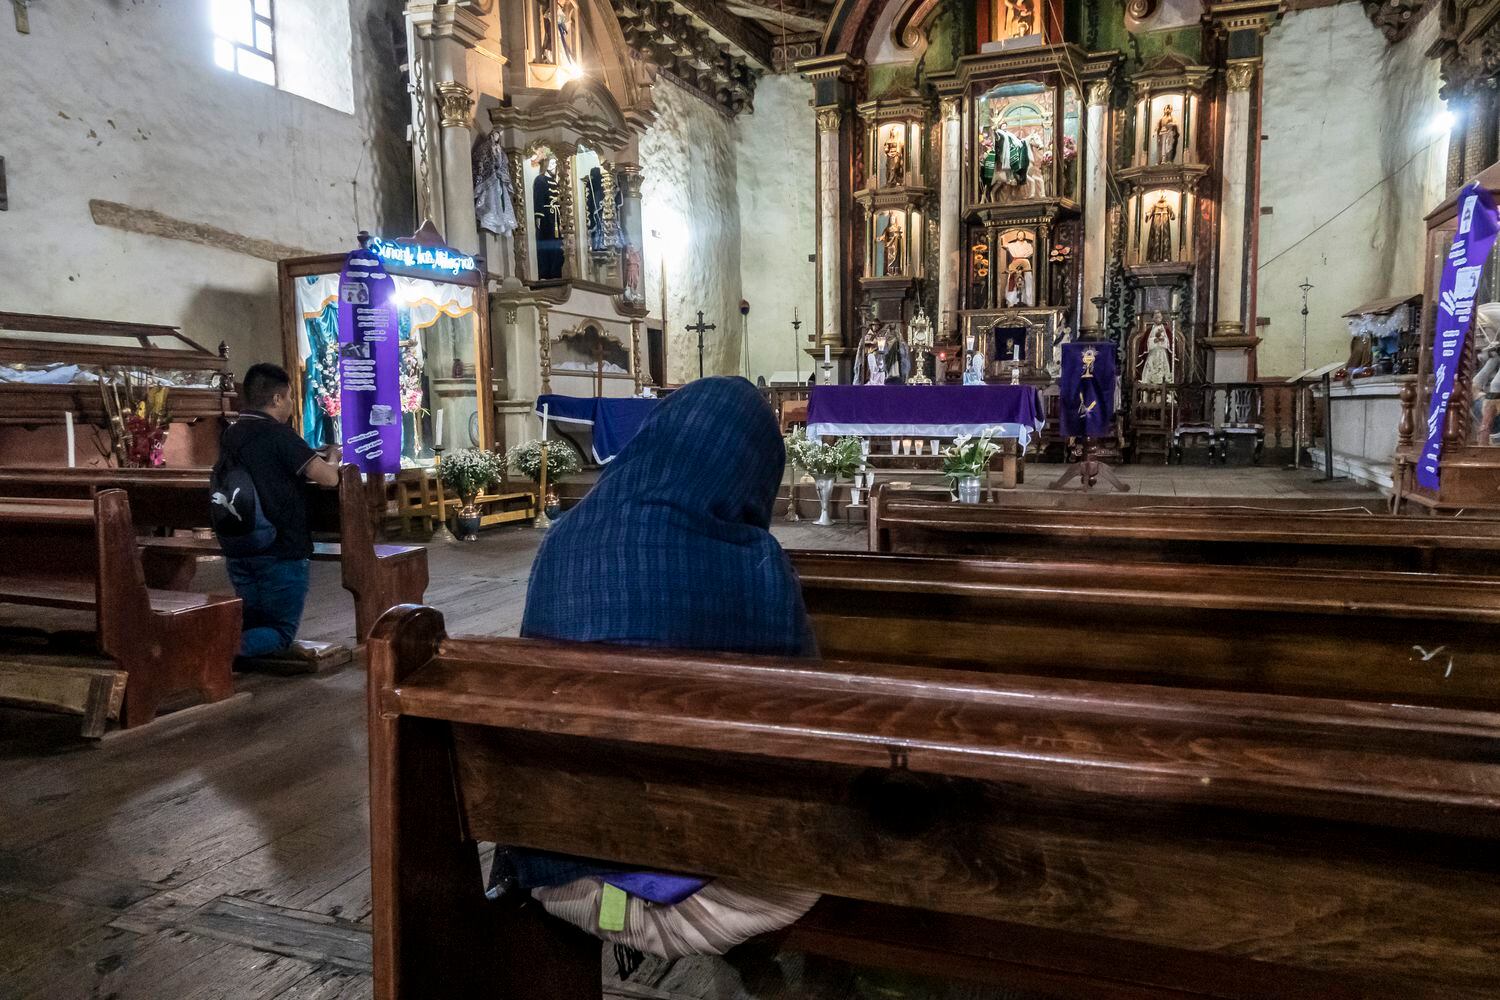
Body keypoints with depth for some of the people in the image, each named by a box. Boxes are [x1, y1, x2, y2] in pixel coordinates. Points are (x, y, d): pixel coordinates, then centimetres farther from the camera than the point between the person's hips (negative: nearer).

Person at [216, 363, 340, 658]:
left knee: (254, 622, 23)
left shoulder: (229, 435, 8)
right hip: (282, 551, -7)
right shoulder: (278, 434, -16)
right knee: (282, 632, 6)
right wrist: (330, 458, 0)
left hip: (238, 552, 7)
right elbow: (329, 478, -21)